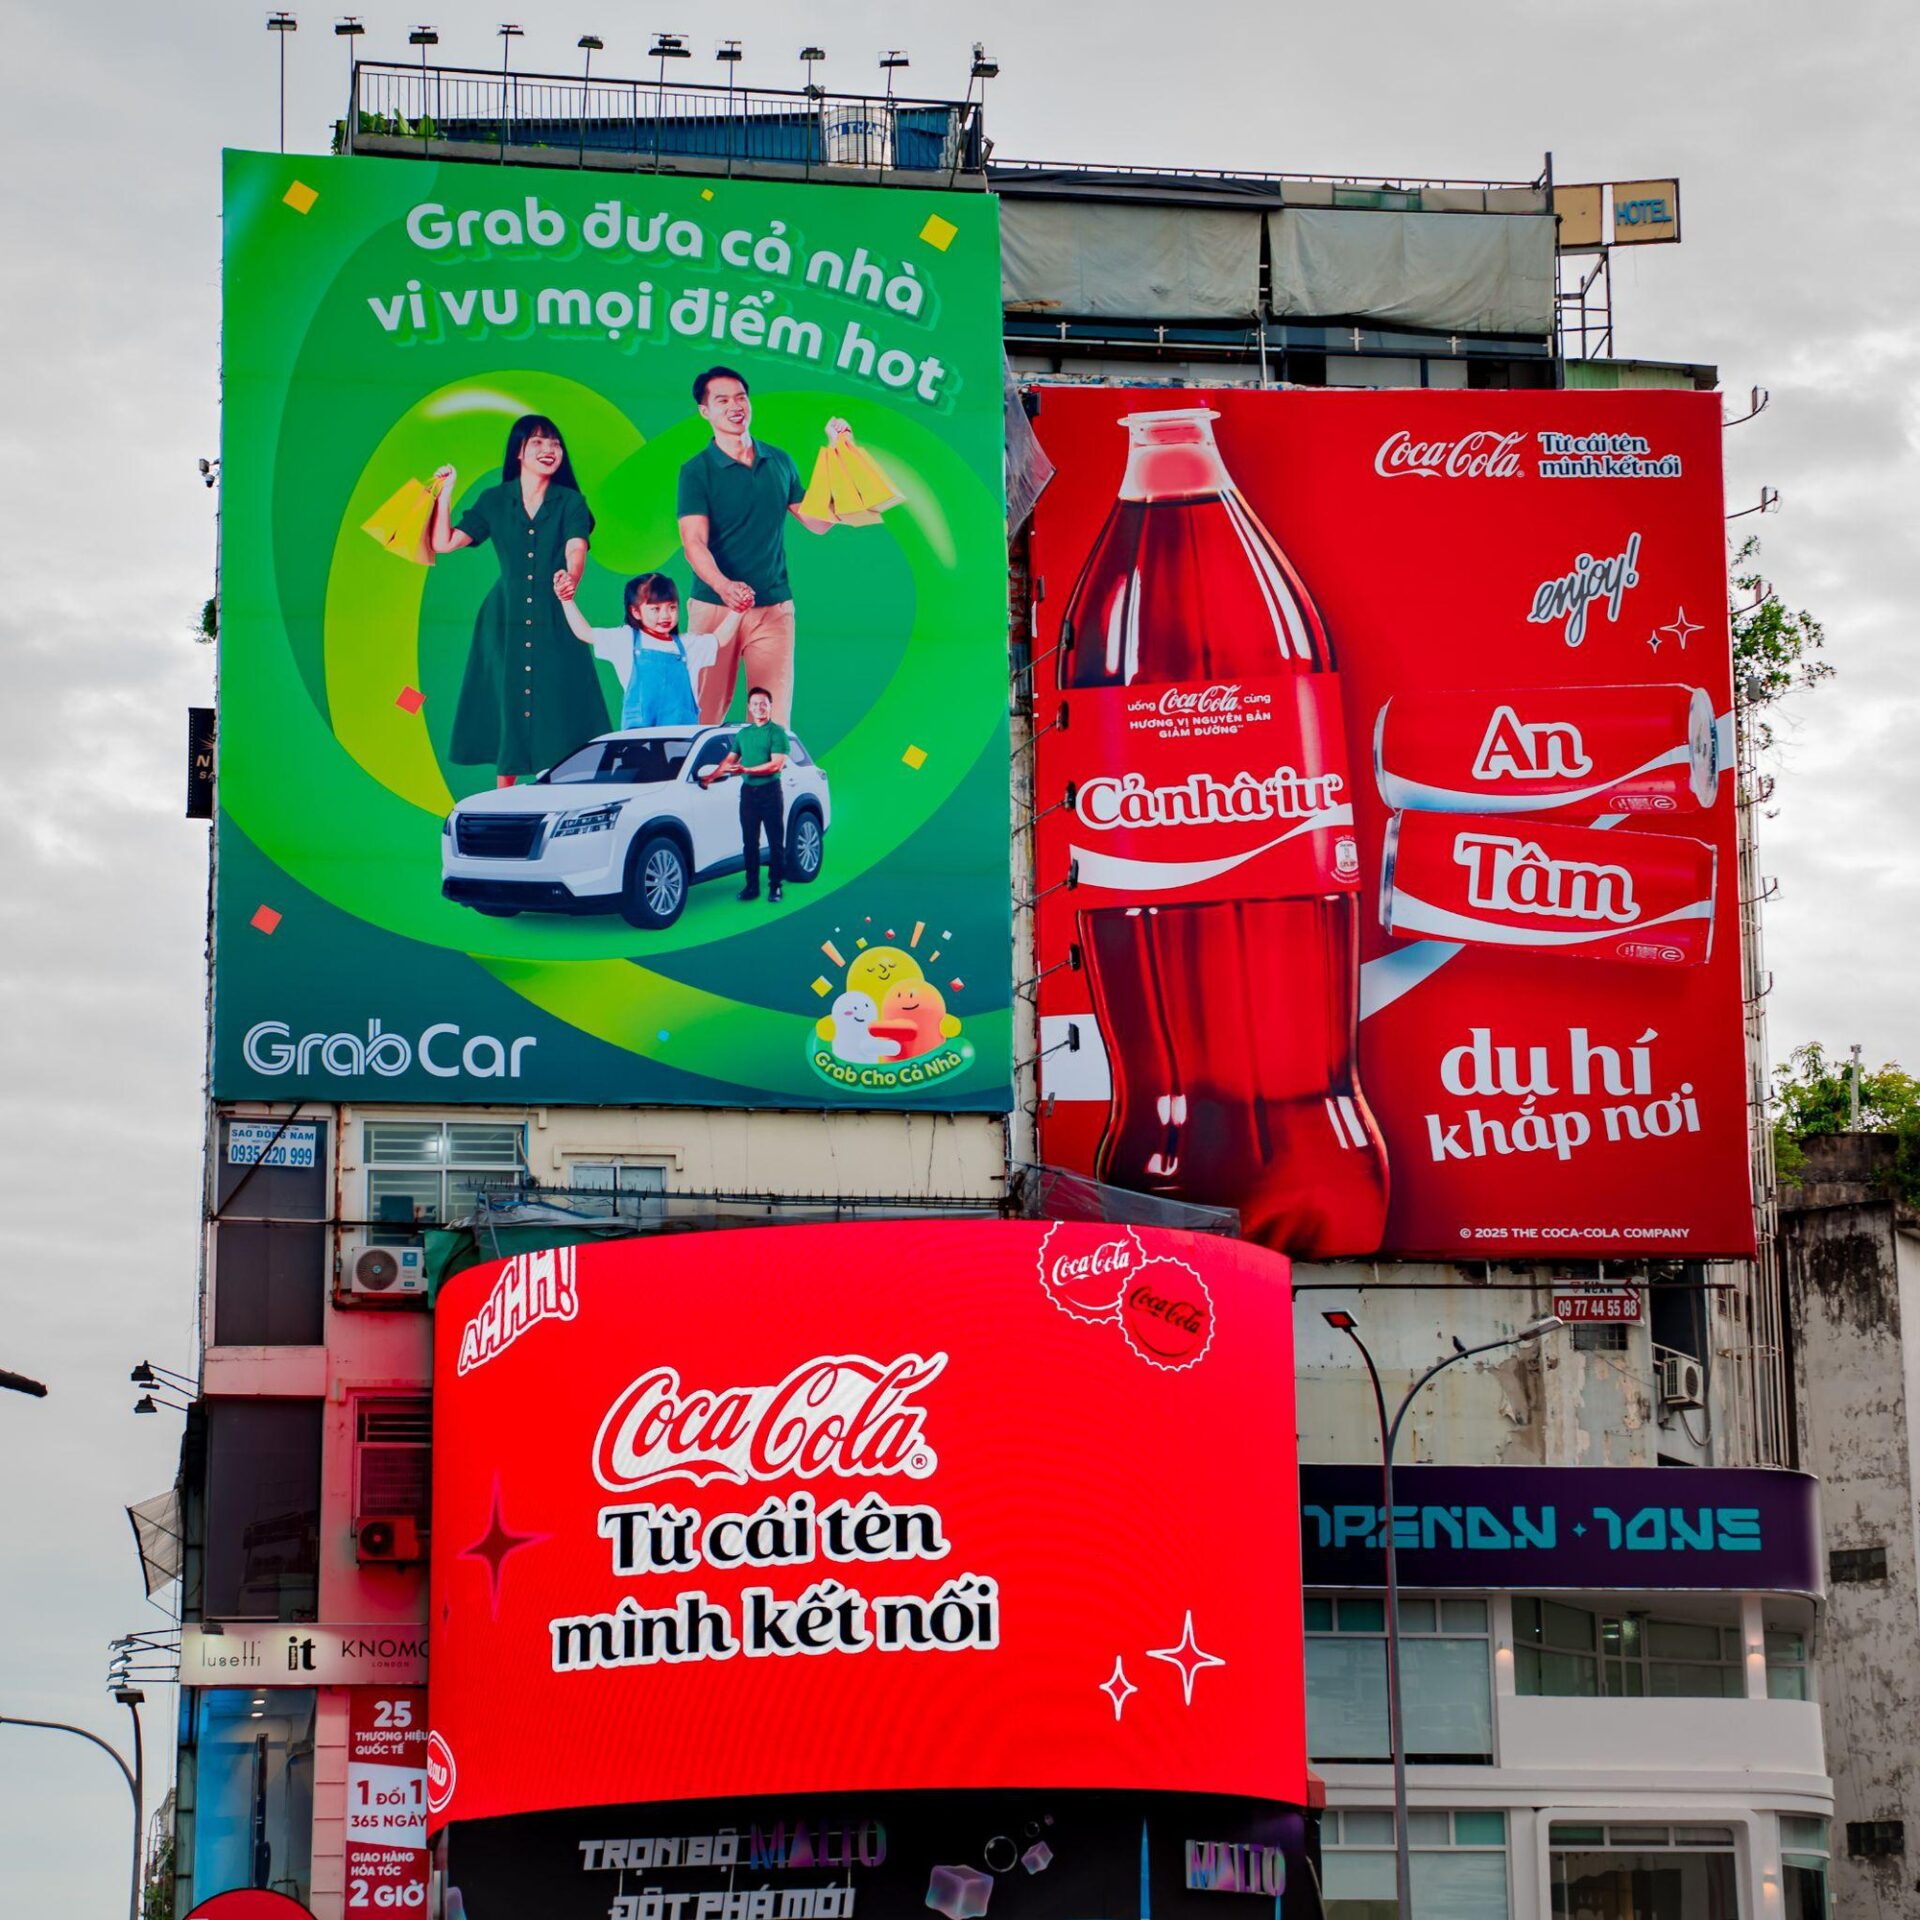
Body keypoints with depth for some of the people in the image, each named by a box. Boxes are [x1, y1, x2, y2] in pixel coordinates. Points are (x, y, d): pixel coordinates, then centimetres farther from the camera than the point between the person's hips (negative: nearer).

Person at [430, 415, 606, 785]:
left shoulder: (570, 503, 4)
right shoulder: (494, 501, 8)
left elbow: (575, 550, -15)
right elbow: (444, 543, 4)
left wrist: (570, 578, -36)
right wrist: (444, 494, -1)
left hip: (554, 620, -1)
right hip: (506, 622, 1)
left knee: (555, 707, -5)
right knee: (505, 703, 3)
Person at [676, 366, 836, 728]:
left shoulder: (780, 463, 12)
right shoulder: (697, 471, -2)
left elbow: (818, 523, 15)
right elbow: (694, 541, -13)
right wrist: (723, 585, -32)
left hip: (775, 607, 3)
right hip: (716, 606, -3)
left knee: (774, 718, -2)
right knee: (703, 715, -3)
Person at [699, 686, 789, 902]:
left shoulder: (777, 732, -4)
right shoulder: (743, 734, 15)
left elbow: (776, 764, -14)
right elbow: (729, 760, 23)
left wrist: (746, 770, -20)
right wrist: (711, 776, 11)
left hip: (769, 790, -5)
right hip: (748, 791, 5)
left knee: (775, 841, -3)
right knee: (749, 841, 5)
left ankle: (775, 885, 2)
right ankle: (751, 886, 9)